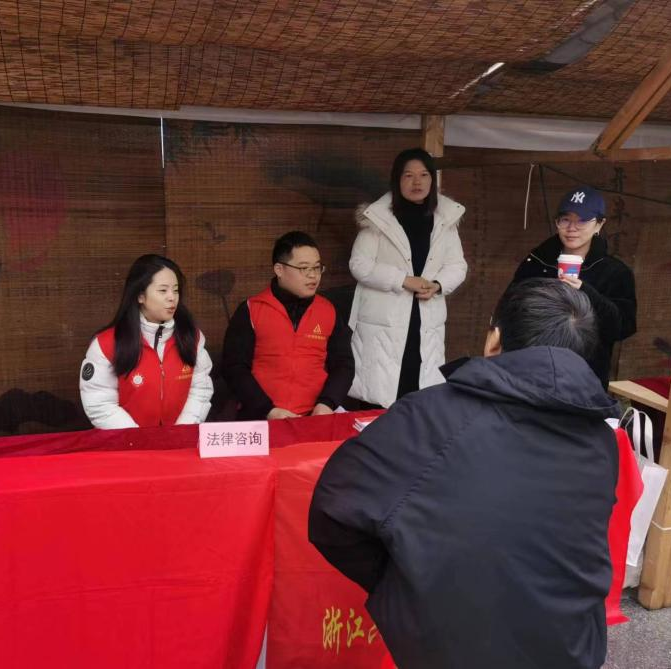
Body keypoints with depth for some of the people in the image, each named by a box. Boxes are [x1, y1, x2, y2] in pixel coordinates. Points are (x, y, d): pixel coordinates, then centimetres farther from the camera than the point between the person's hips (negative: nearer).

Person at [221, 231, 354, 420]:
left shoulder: (328, 311, 9)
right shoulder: (251, 310, 1)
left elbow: (343, 364, 9)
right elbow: (234, 367, -2)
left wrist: (327, 403, -8)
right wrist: (268, 410, -12)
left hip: (316, 416, 2)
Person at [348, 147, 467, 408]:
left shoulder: (446, 219, 8)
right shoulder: (378, 217, -4)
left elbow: (457, 266, 10)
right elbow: (360, 265, -8)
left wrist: (438, 285, -11)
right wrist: (405, 280, -15)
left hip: (427, 323, 4)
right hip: (383, 323, -4)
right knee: (379, 398, -1)